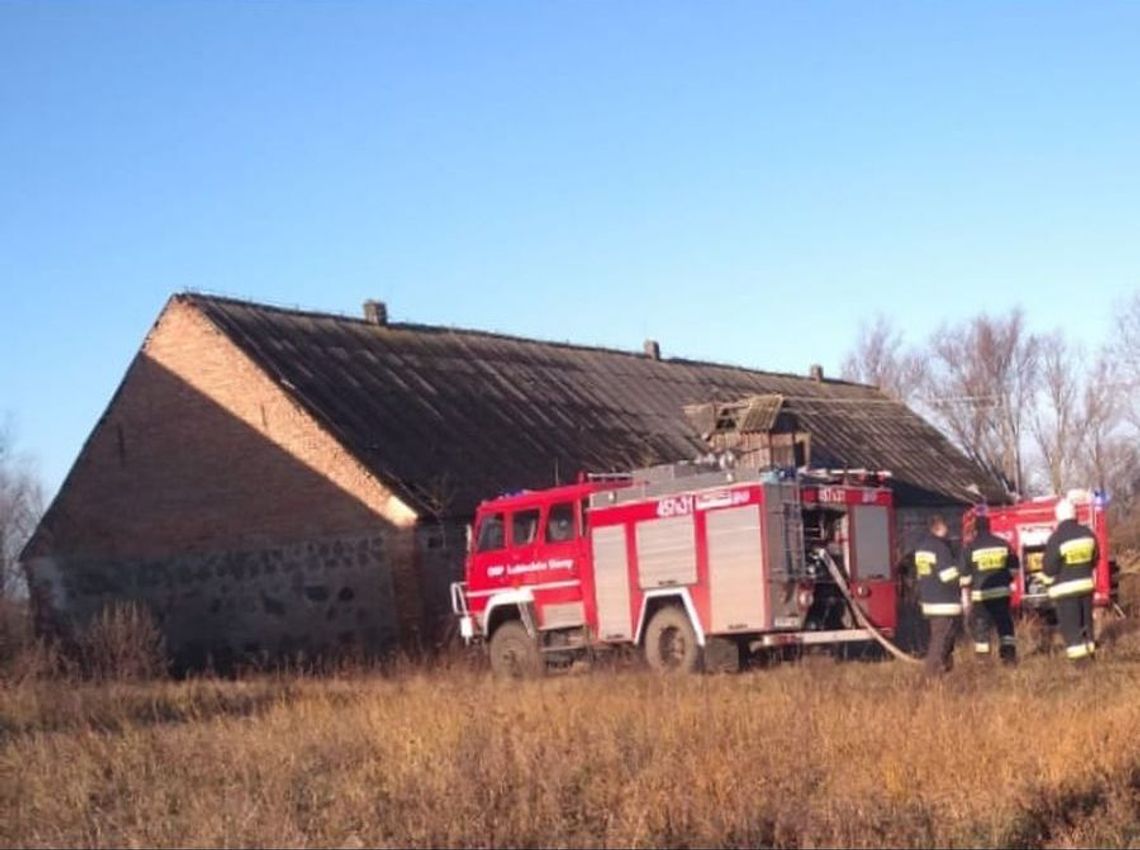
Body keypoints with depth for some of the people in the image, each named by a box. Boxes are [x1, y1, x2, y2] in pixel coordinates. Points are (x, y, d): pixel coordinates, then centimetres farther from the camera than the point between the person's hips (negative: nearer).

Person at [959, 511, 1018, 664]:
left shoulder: (970, 548, -6)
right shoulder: (1003, 544, 4)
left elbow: (965, 574, -4)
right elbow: (1013, 567, 11)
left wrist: (965, 588, 9)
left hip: (981, 594, -3)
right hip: (1002, 592, 3)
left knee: (981, 625, 5)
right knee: (1005, 623, 10)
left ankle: (982, 658, 6)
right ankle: (1010, 653, 1)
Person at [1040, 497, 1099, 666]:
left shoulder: (1056, 538, -18)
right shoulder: (1088, 534, -1)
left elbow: (1049, 566, -13)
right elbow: (1094, 558, 12)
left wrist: (1048, 583, 7)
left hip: (1065, 588, -6)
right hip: (1086, 584, 6)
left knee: (1070, 623, 0)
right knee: (1086, 620, 18)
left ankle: (1080, 656, -4)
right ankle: (1089, 650, 25)